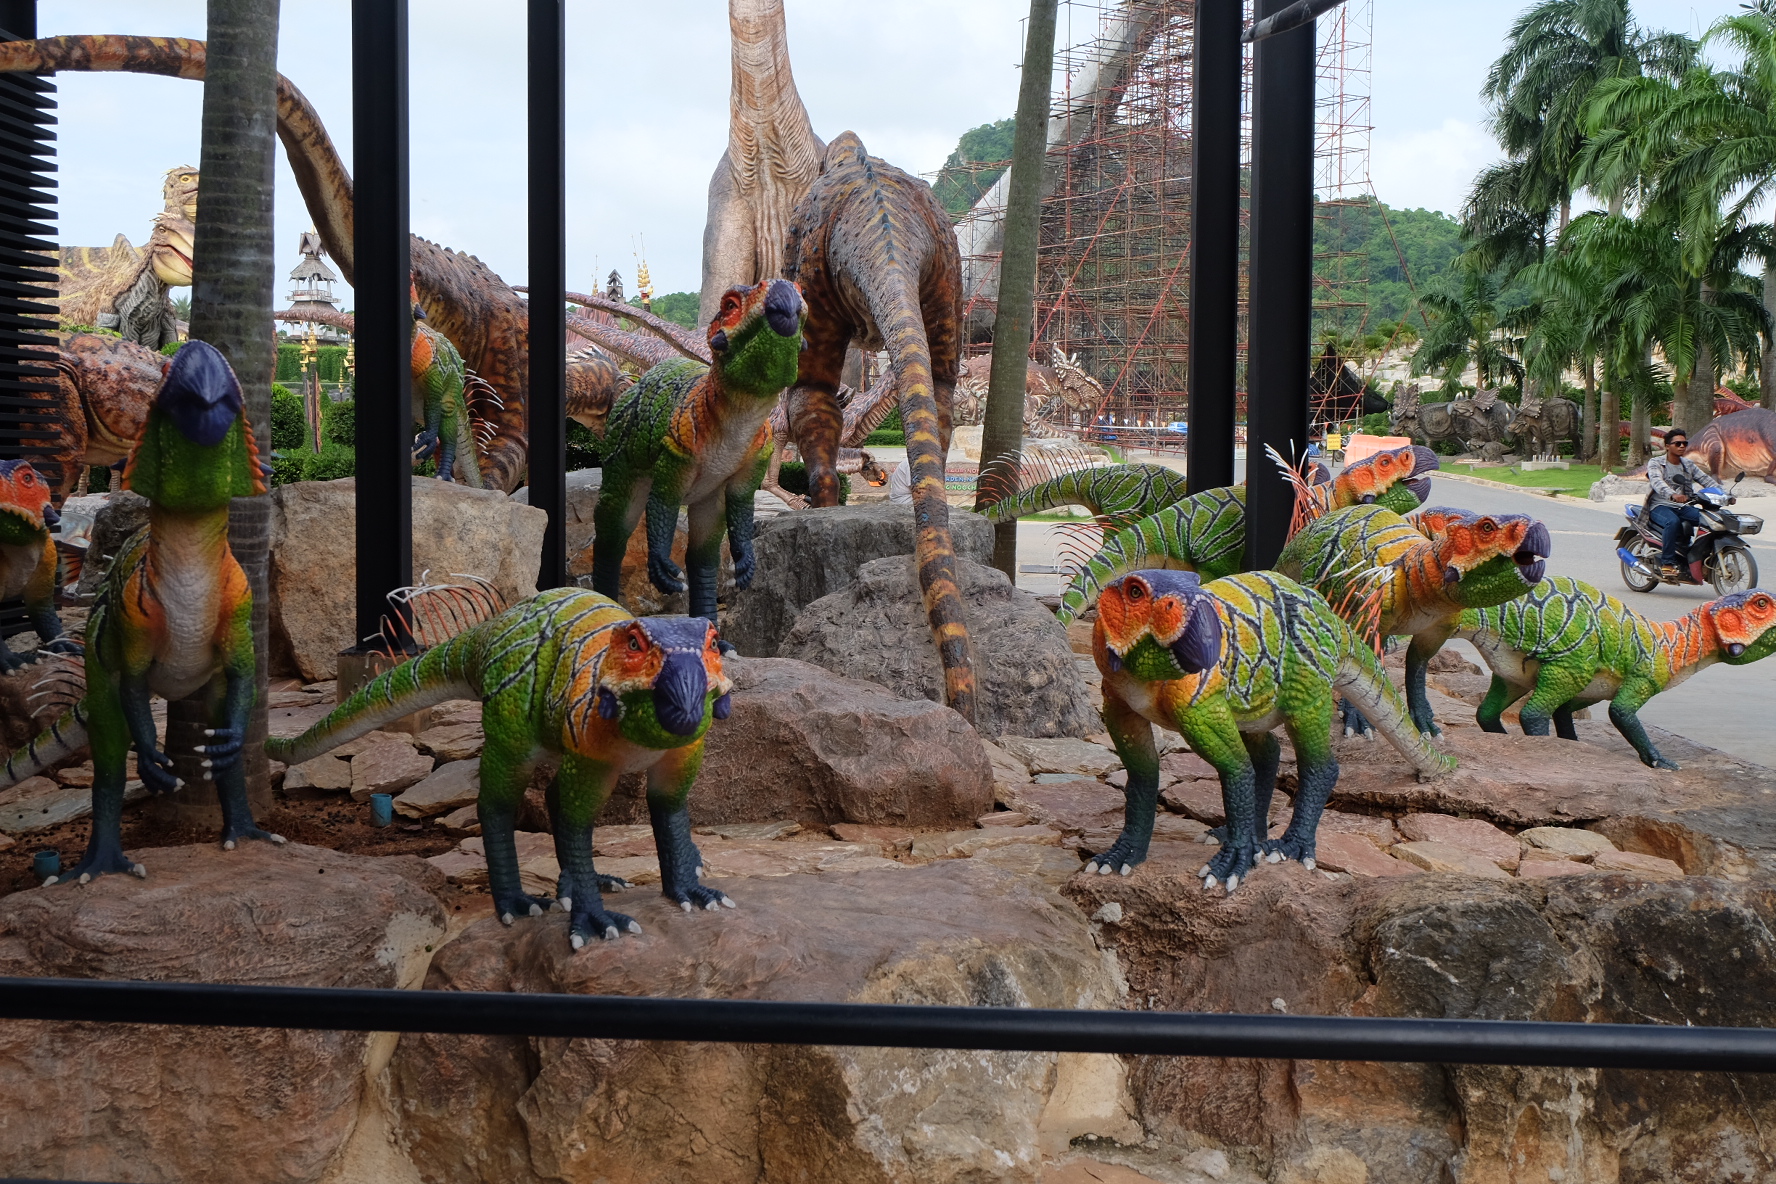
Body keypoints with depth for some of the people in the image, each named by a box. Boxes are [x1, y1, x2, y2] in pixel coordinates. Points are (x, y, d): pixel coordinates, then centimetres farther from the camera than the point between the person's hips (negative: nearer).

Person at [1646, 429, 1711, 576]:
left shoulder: (1689, 465, 18)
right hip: (1661, 506, -5)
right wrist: (1673, 495, -41)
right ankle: (1667, 562, -30)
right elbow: (1657, 482, -21)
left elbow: (1706, 480, 8)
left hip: (1684, 507, 5)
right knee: (1673, 522, -38)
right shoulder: (1655, 463, -1)